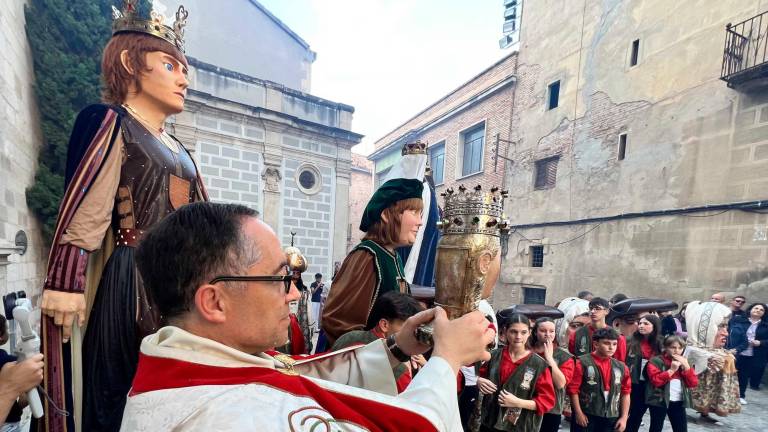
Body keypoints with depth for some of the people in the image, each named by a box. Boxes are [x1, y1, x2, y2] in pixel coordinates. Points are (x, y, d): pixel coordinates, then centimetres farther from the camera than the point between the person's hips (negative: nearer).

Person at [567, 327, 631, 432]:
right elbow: (573, 389, -10)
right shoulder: (582, 363, -11)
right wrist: (578, 413, -10)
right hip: (586, 417, -4)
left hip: (611, 419, 5)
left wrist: (624, 417, 6)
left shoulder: (621, 367, 4)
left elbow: (625, 393, 9)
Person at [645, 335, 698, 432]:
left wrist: (686, 366, -10)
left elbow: (693, 383, 3)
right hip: (659, 400, -4)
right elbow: (656, 380, -17)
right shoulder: (656, 361, -8)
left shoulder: (684, 362, 10)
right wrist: (671, 370, -19)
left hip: (678, 402, 5)